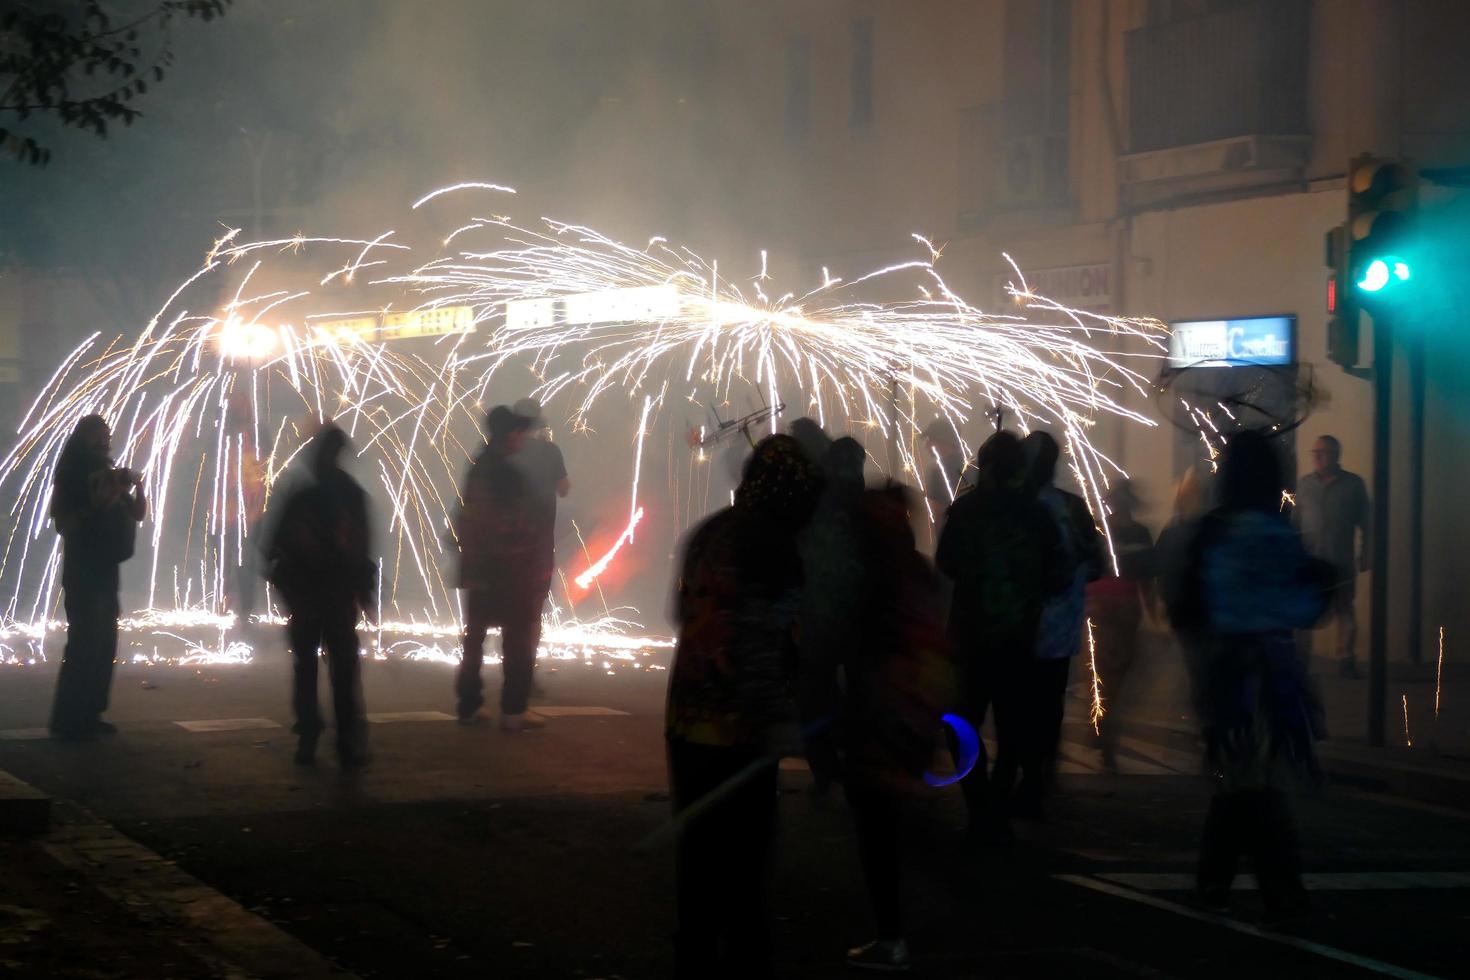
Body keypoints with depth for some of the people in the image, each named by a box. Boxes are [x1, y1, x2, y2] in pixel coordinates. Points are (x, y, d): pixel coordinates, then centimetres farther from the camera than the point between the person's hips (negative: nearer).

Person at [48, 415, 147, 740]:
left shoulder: (109, 475, 14)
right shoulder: (73, 477, -6)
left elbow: (138, 515, 13)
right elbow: (64, 524, -15)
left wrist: (137, 486, -5)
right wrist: (96, 505, -27)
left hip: (105, 572, 8)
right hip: (83, 573, -8)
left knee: (104, 645, 6)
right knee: (84, 644, -12)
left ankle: (88, 715, 9)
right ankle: (66, 720, -13)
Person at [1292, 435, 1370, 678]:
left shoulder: (1353, 484, 3)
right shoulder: (1305, 483, 8)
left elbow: (1365, 523, 5)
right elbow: (1295, 520, 11)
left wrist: (1364, 553, -1)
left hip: (1342, 562, -2)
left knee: (1344, 611, 0)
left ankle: (1346, 660, 5)